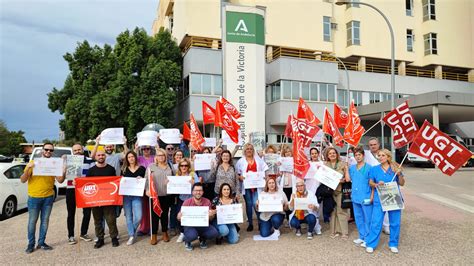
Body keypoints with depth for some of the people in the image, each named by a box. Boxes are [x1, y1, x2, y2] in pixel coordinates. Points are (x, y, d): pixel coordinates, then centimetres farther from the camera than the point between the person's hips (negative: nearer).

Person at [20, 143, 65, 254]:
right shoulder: (33, 163, -2)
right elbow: (23, 180, -4)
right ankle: (31, 244, 17)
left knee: (45, 220, 9)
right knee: (32, 221, 4)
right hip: (34, 197, -2)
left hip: (48, 197, 2)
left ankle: (41, 242, 20)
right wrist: (28, 169, -20)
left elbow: (60, 180, -1)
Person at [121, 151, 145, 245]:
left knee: (138, 217, -10)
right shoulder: (124, 169, 11)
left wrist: (141, 179, -12)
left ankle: (133, 230, 19)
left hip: (137, 195, -2)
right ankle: (131, 236, 15)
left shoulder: (141, 168, 5)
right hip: (126, 195, 2)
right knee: (128, 216, 3)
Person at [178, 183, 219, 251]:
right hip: (190, 225, -2)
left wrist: (211, 215, -19)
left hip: (203, 225, 2)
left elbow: (211, 219, 5)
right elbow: (179, 217, -3)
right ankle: (187, 241, 6)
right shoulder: (187, 202, -7)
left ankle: (202, 239, 11)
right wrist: (181, 216, -28)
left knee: (214, 232, -24)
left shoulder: (207, 202, -1)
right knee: (192, 235, -35)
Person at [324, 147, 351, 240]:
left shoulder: (342, 164, 4)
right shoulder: (325, 164, 9)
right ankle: (334, 231, 15)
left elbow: (348, 178, 0)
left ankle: (345, 232, 6)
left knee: (341, 211, -2)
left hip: (340, 190, -2)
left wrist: (342, 180, -17)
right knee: (332, 211, 4)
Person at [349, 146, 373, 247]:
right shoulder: (352, 168, 11)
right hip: (355, 197, 6)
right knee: (358, 218, 15)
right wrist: (346, 168, 11)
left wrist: (372, 196, -12)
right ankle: (362, 237, 28)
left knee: (367, 219, 1)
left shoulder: (369, 167, -6)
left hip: (366, 198, -6)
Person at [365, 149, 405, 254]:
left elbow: (402, 183, 5)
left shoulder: (395, 168, 1)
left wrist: (399, 174, -12)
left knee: (395, 223, 8)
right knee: (376, 222, -2)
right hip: (379, 199, -1)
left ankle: (393, 244, 26)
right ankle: (370, 244, 8)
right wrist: (377, 184, -13)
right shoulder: (375, 169, 2)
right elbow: (371, 183, 8)